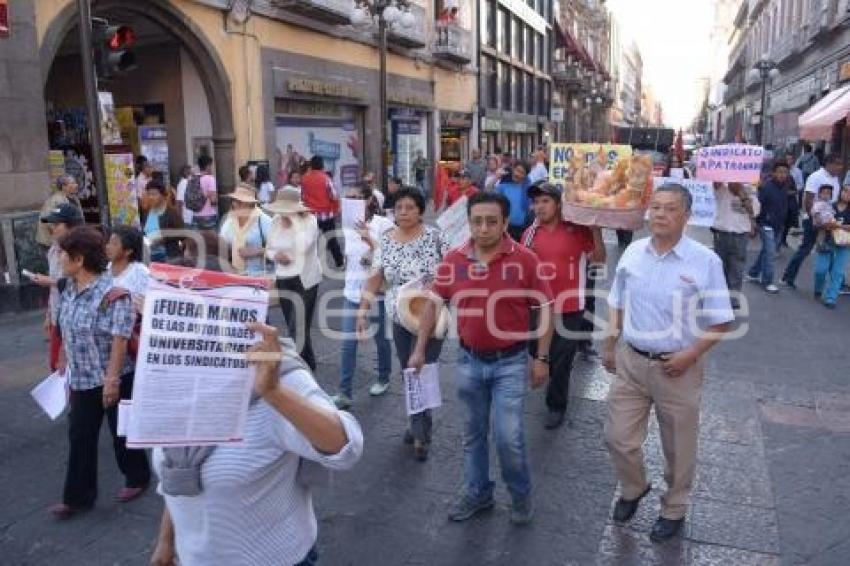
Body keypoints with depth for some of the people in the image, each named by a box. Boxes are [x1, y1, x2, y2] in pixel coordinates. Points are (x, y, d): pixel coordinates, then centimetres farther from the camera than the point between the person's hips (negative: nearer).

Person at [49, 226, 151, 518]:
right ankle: (77, 496, 25)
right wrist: (65, 362, 18)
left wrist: (112, 379, -24)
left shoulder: (112, 293, -23)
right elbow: (68, 333, 13)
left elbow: (120, 339, -24)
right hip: (81, 379, 7)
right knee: (79, 437, 12)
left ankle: (137, 478, 33)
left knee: (122, 432, 10)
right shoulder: (69, 289, 2)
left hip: (113, 378, -7)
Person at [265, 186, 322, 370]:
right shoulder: (276, 221, 3)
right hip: (283, 279, 6)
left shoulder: (309, 220, -13)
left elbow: (304, 246, -30)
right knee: (293, 326, 15)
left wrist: (295, 220, -23)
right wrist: (275, 255, -11)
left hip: (305, 280, -6)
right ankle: (308, 364, 33)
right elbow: (268, 249, 12)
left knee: (299, 327, -8)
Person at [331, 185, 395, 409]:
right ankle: (344, 392, 6)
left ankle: (383, 379, 37)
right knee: (348, 343, 0)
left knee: (381, 339, 14)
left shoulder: (383, 224, -11)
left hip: (376, 293, -4)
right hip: (352, 292, 4)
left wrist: (370, 240, -24)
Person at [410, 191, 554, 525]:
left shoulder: (525, 260, -12)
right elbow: (434, 304, 5)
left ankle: (521, 493, 26)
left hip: (511, 362, -3)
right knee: (473, 434, 16)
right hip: (469, 361, 3)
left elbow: (545, 309, -5)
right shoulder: (454, 260, -5)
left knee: (508, 437, -3)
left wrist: (542, 358, -6)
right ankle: (477, 493, 37)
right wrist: (420, 349, 4)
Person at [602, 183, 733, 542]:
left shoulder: (705, 262, -13)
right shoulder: (632, 253, -1)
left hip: (676, 368, -3)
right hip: (630, 361, 3)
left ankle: (674, 509, 39)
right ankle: (633, 488, 40)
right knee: (618, 438, 10)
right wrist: (610, 346, 11)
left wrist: (690, 355, -19)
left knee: (678, 448, 15)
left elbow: (720, 322, -8)